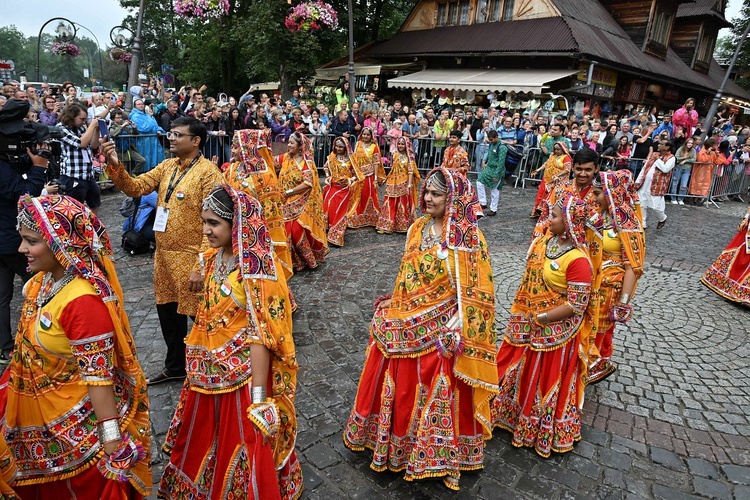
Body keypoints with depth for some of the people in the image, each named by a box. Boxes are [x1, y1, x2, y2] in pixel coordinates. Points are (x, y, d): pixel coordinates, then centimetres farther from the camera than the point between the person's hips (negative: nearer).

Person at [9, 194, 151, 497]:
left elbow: (99, 374, -28)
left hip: (77, 428, -8)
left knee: (89, 485, 17)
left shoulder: (83, 300, -32)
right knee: (45, 488, 29)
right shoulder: (43, 280, -4)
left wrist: (111, 436, -23)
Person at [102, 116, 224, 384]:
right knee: (168, 311, 19)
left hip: (191, 258, -8)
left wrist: (200, 267, -23)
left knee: (199, 316, 5)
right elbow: (136, 187, 5)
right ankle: (175, 366, 39)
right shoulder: (167, 166, 9)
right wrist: (115, 165, -12)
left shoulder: (208, 172, -16)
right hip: (164, 255, 8)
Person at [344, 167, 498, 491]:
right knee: (398, 384, 19)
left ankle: (433, 455, 33)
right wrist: (395, 310, 15)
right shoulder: (418, 227, 4)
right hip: (407, 324, 6)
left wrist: (457, 329, -19)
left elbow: (475, 290, -14)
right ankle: (396, 438, 44)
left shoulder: (467, 237, -15)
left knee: (432, 392, 9)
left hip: (440, 330, -6)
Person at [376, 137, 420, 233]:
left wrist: (409, 185, -18)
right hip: (393, 184, 3)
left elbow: (411, 172, -9)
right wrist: (388, 181, 13)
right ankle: (386, 225, 9)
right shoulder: (395, 155, 6)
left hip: (404, 184, -3)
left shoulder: (409, 157, -3)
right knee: (390, 204, 3)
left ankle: (402, 226, 16)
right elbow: (392, 169, 13)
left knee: (403, 205, 5)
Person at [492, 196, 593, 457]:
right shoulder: (544, 240, -2)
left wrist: (539, 318, -19)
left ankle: (544, 432, 37)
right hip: (526, 323, 8)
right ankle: (514, 414, 49)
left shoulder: (578, 259, -25)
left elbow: (576, 305, -23)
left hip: (554, 331, -7)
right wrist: (520, 311, 7)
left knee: (546, 379, 12)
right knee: (519, 371, 23)